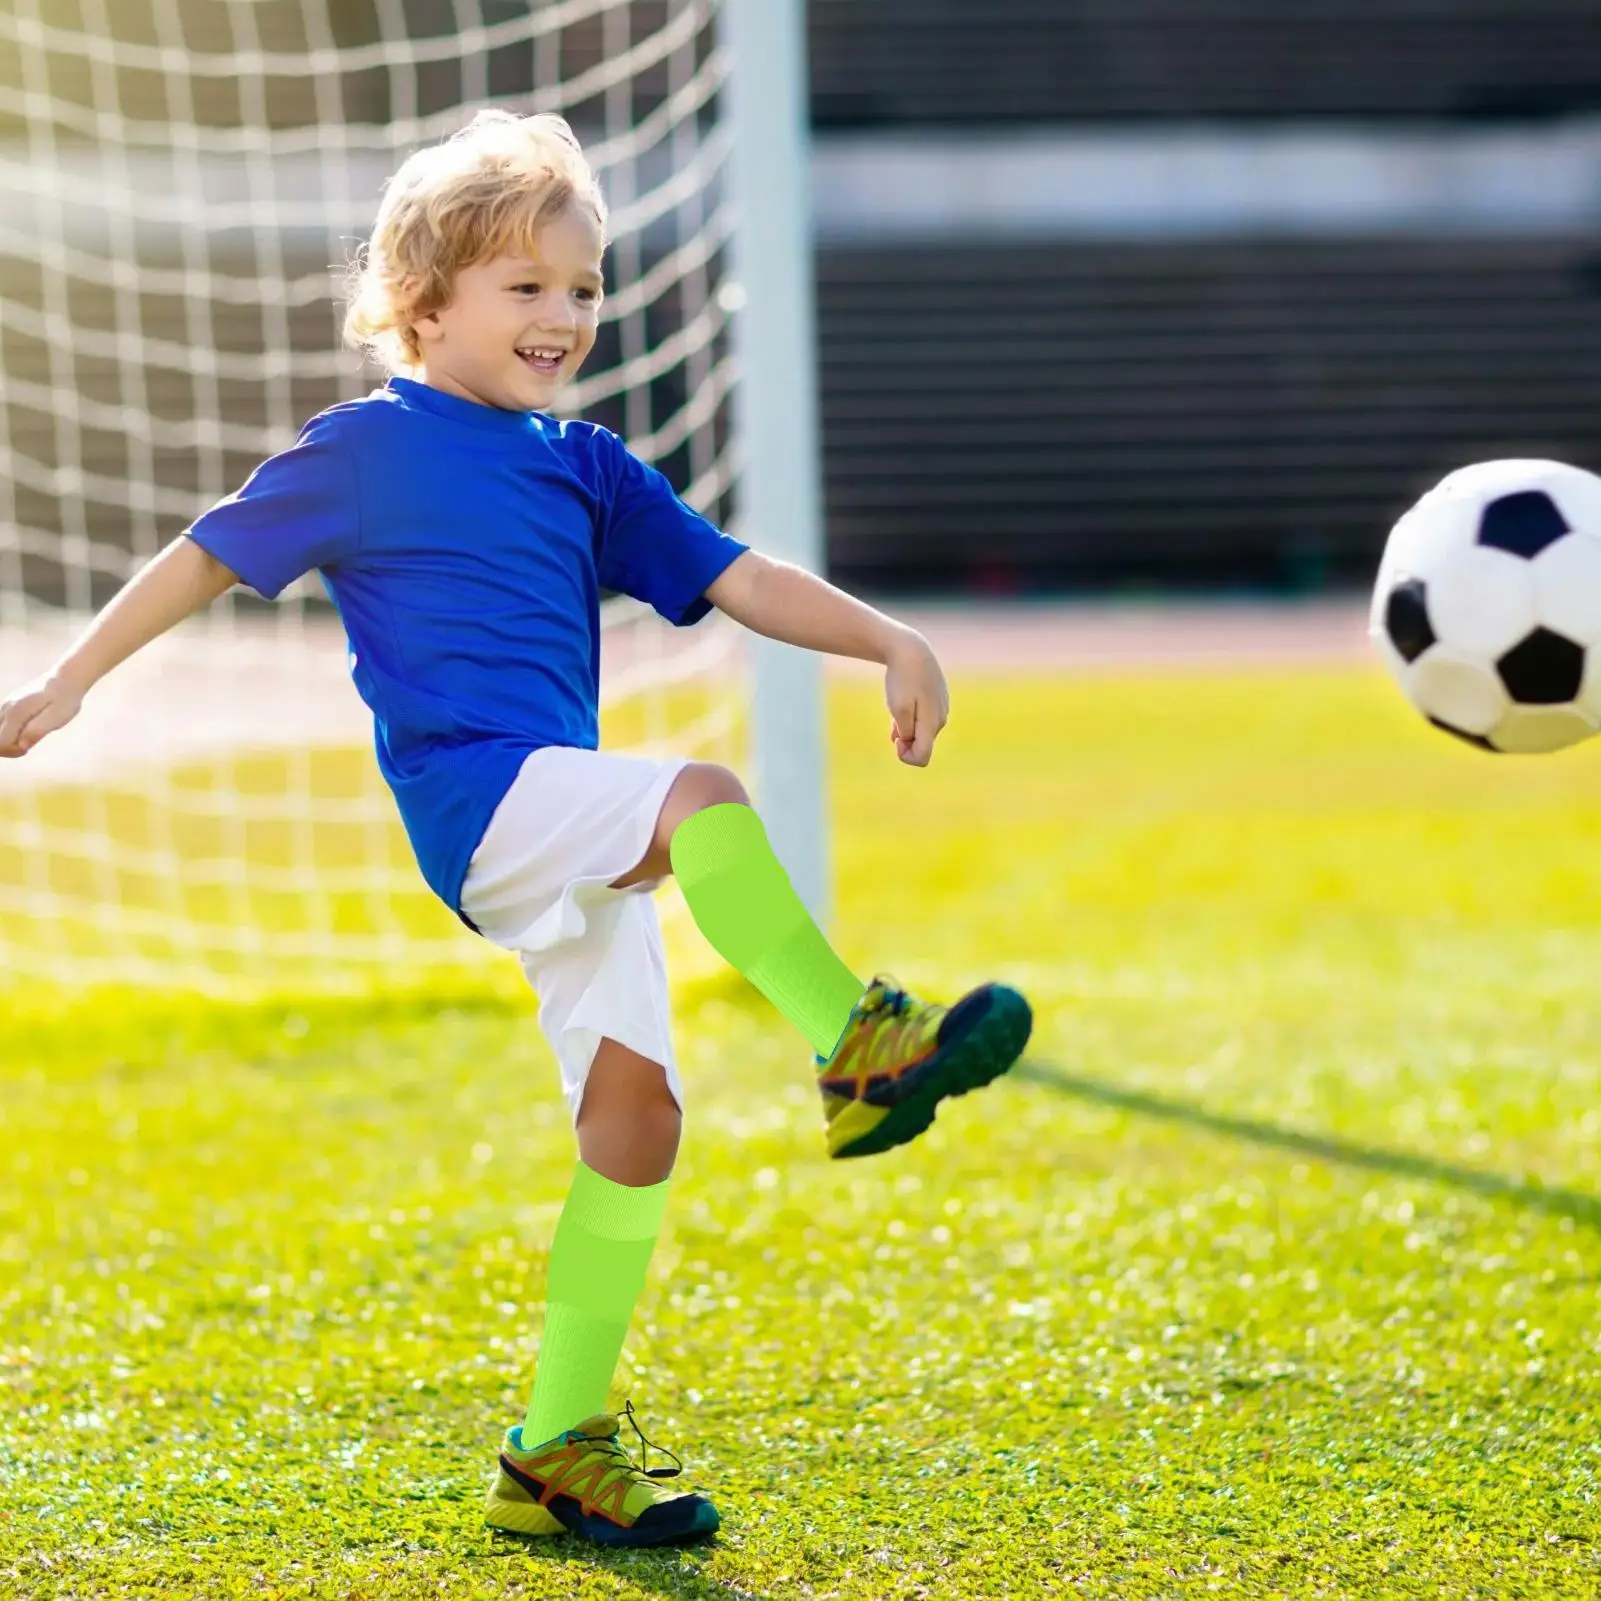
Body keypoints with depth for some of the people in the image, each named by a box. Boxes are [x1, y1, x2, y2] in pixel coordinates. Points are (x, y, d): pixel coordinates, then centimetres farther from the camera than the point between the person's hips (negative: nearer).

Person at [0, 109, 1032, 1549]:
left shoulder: (585, 469, 17)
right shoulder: (369, 448, 2)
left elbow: (735, 577, 13)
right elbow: (215, 552, 11)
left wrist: (889, 641, 0)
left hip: (574, 833, 7)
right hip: (477, 795, -7)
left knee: (635, 1110, 0)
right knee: (703, 800, -33)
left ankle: (560, 1451, 6)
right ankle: (861, 1050, -33)